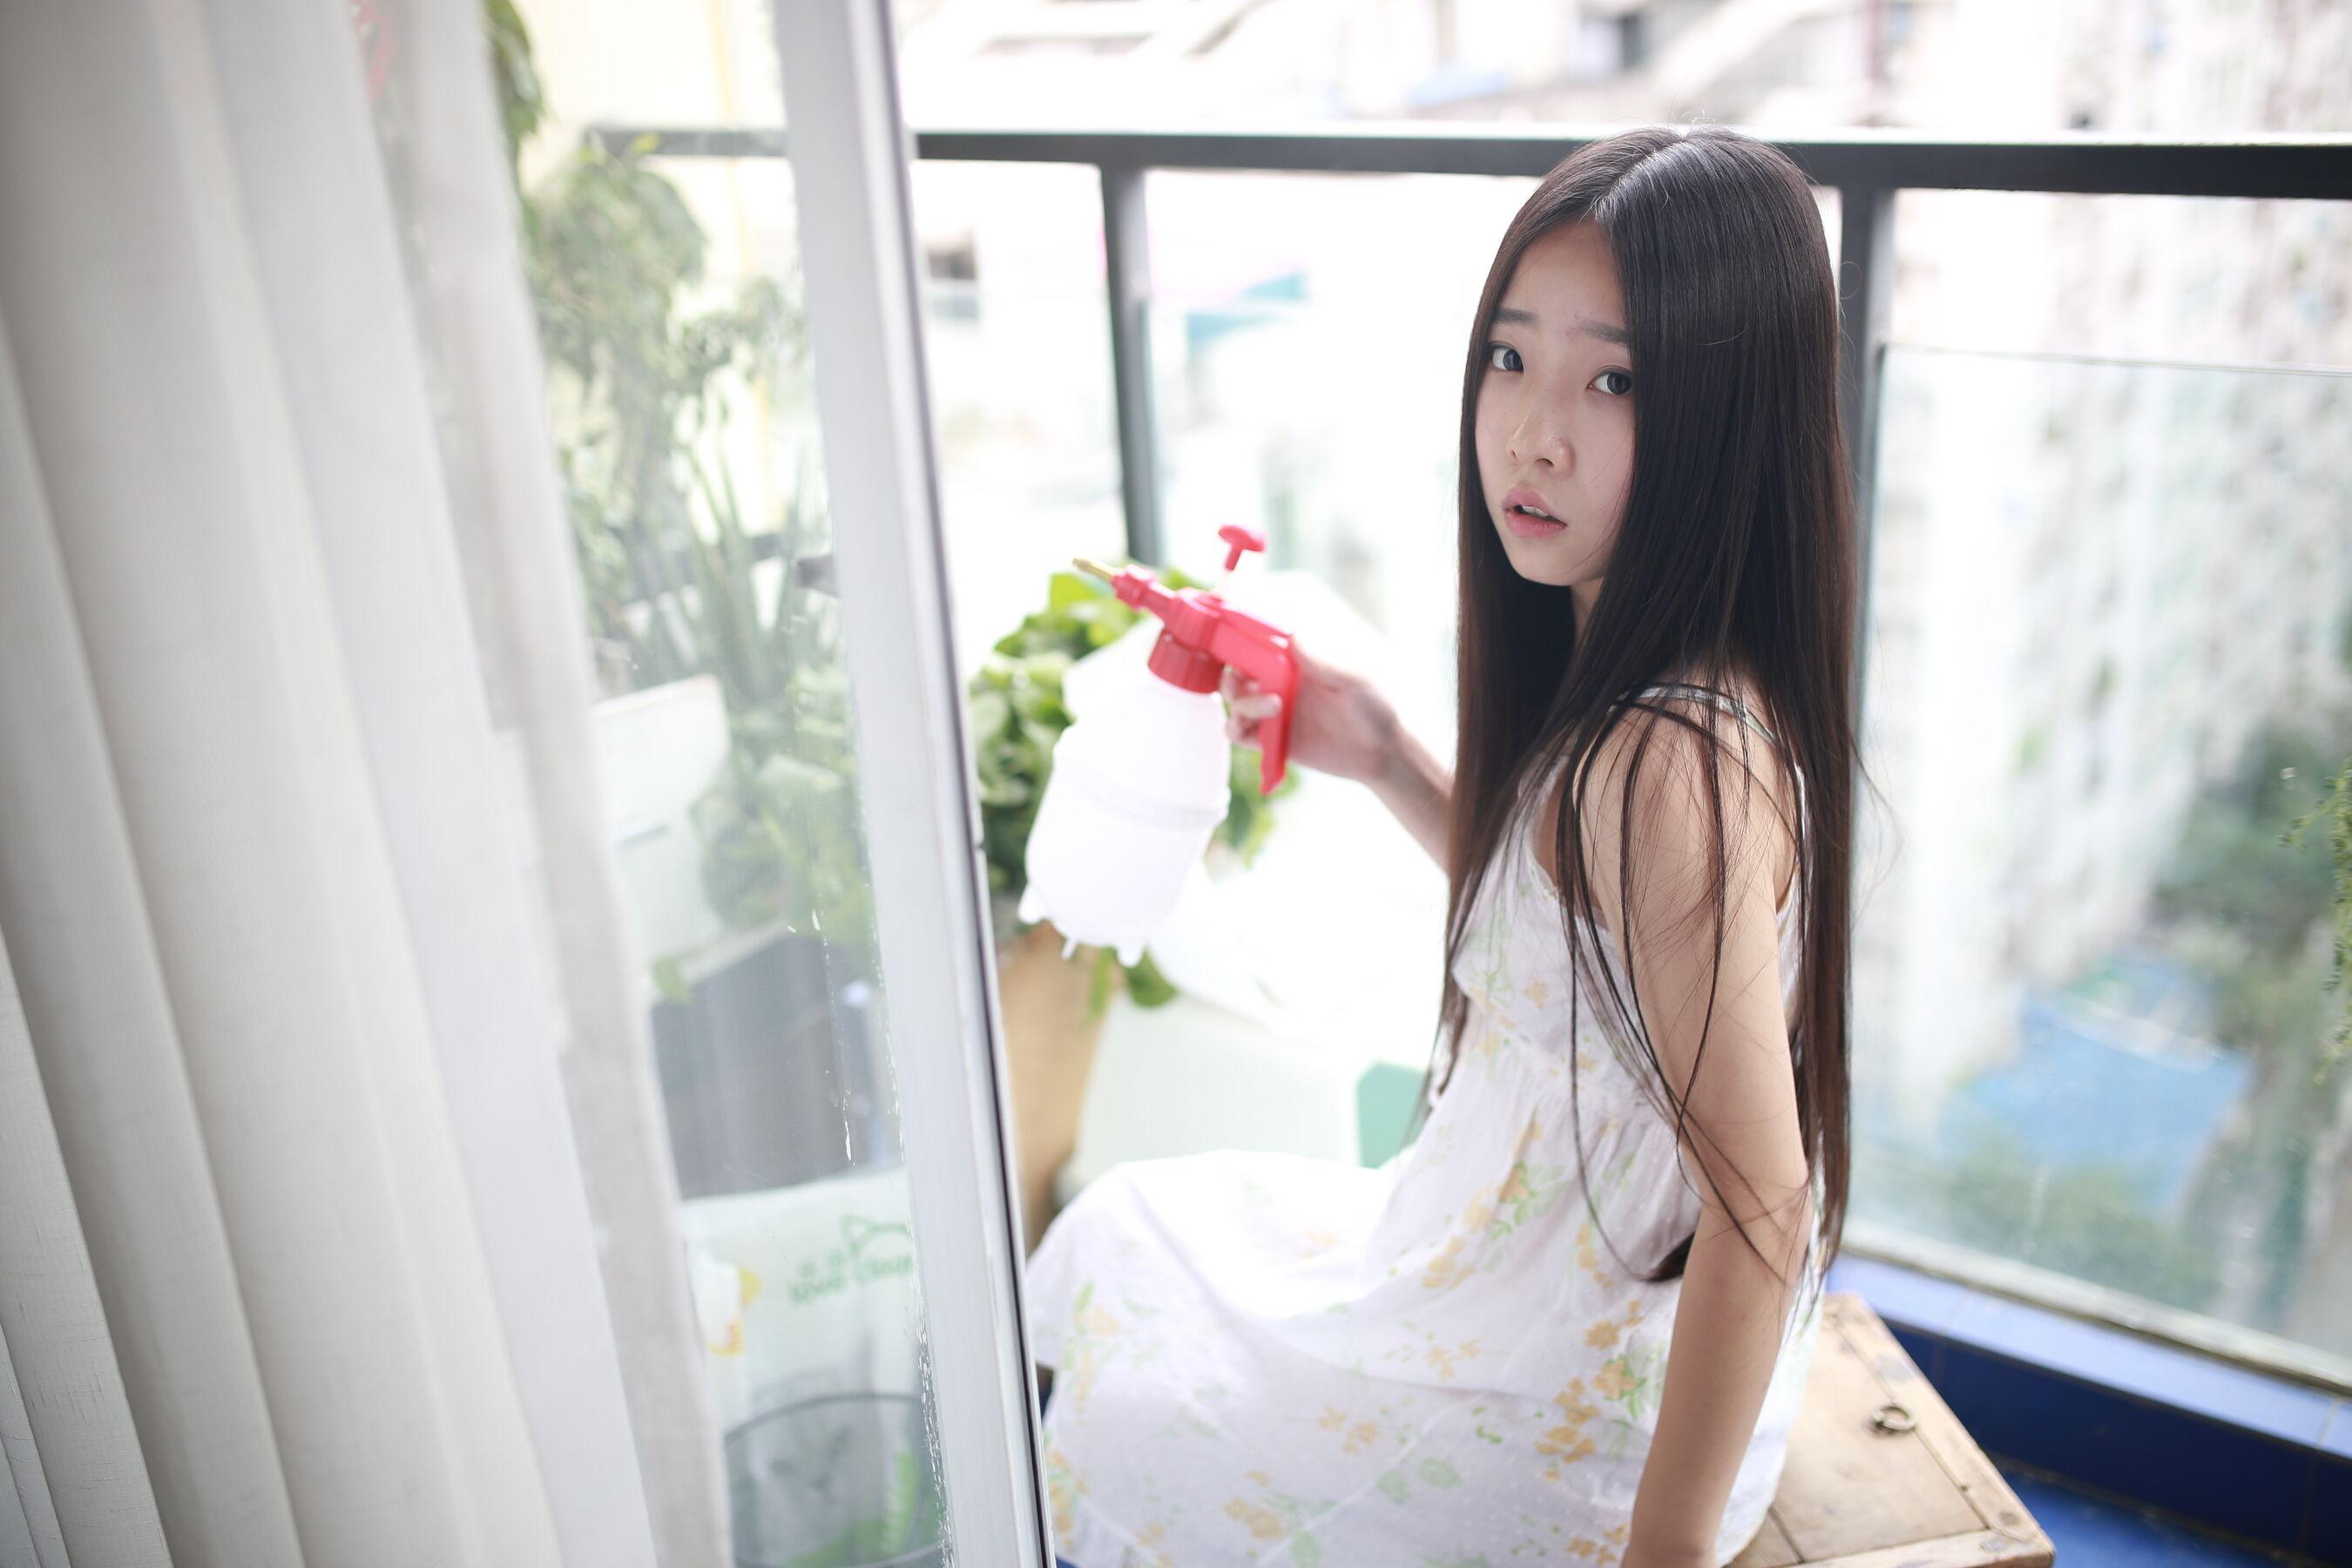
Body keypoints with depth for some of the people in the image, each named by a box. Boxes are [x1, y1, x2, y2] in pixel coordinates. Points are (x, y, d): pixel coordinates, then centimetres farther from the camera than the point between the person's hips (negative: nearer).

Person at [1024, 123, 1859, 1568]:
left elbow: (1761, 1203, -30)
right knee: (1128, 1228, 24)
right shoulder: (1629, 685, -6)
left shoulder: (1670, 761, -35)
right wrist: (1389, 762, -1)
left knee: (1120, 1434, 13)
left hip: (1591, 1436, -8)